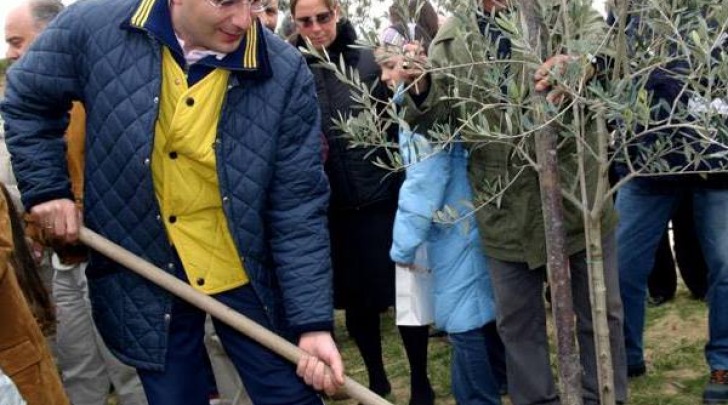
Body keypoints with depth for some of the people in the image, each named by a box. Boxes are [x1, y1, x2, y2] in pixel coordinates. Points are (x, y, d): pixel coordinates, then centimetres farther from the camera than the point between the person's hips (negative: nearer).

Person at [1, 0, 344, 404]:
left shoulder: (285, 74, -15)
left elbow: (298, 208, -14)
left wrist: (313, 321, -18)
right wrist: (45, 188, -5)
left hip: (246, 271, 0)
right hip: (144, 272, 1)